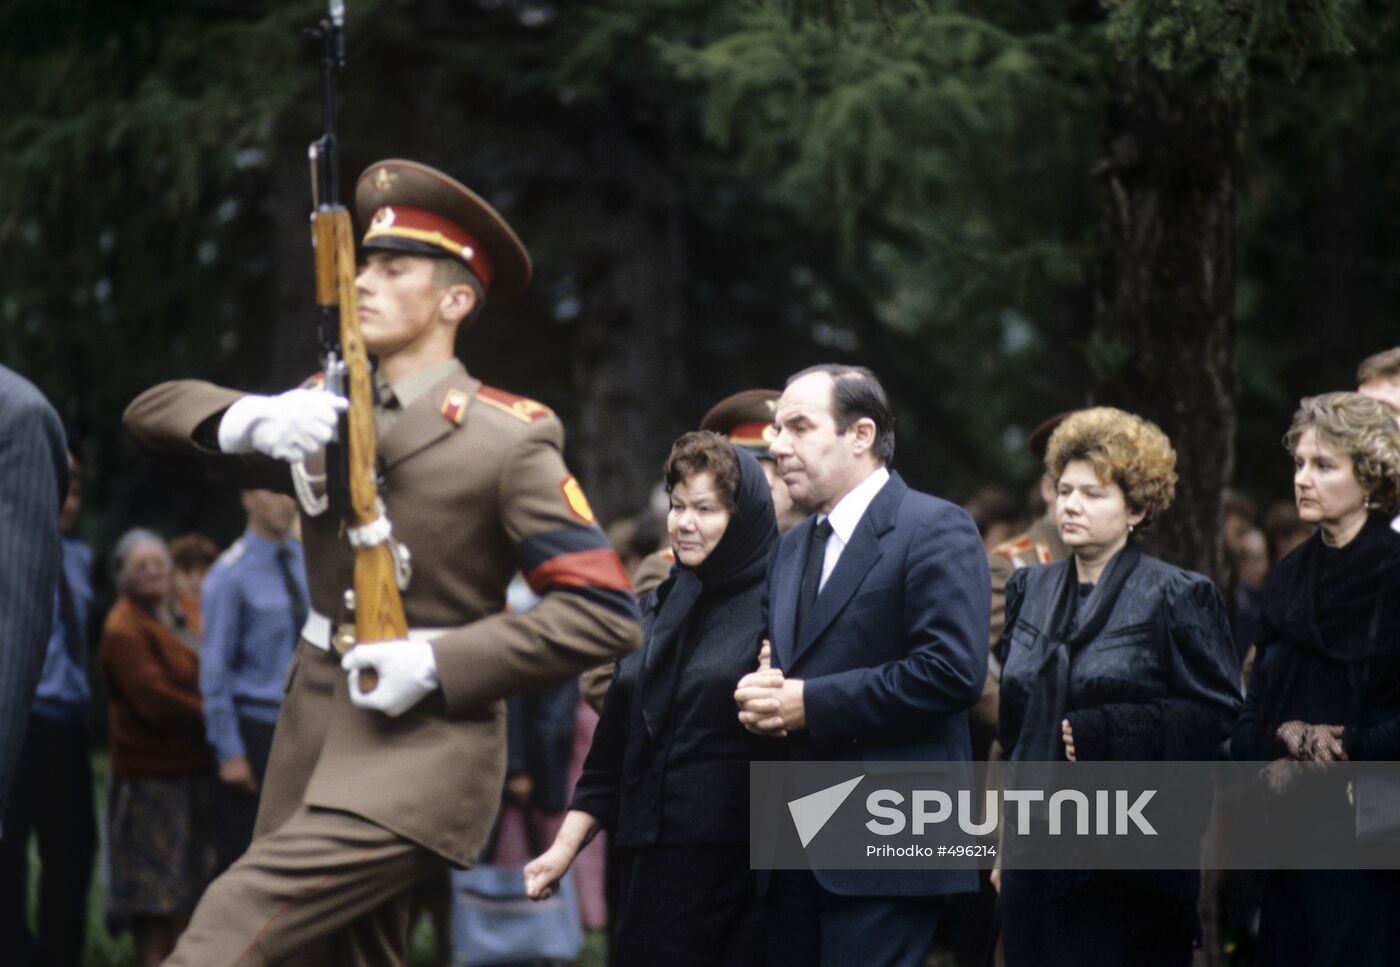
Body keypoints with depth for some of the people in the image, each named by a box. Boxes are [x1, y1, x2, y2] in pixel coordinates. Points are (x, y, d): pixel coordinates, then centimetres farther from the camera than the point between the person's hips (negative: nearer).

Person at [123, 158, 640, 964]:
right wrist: (251, 421, -17)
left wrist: (438, 660, -20)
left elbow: (606, 616, -12)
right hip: (315, 739, 7)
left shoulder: (508, 439, -7)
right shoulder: (326, 413, 11)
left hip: (418, 754, -7)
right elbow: (153, 412, 5)